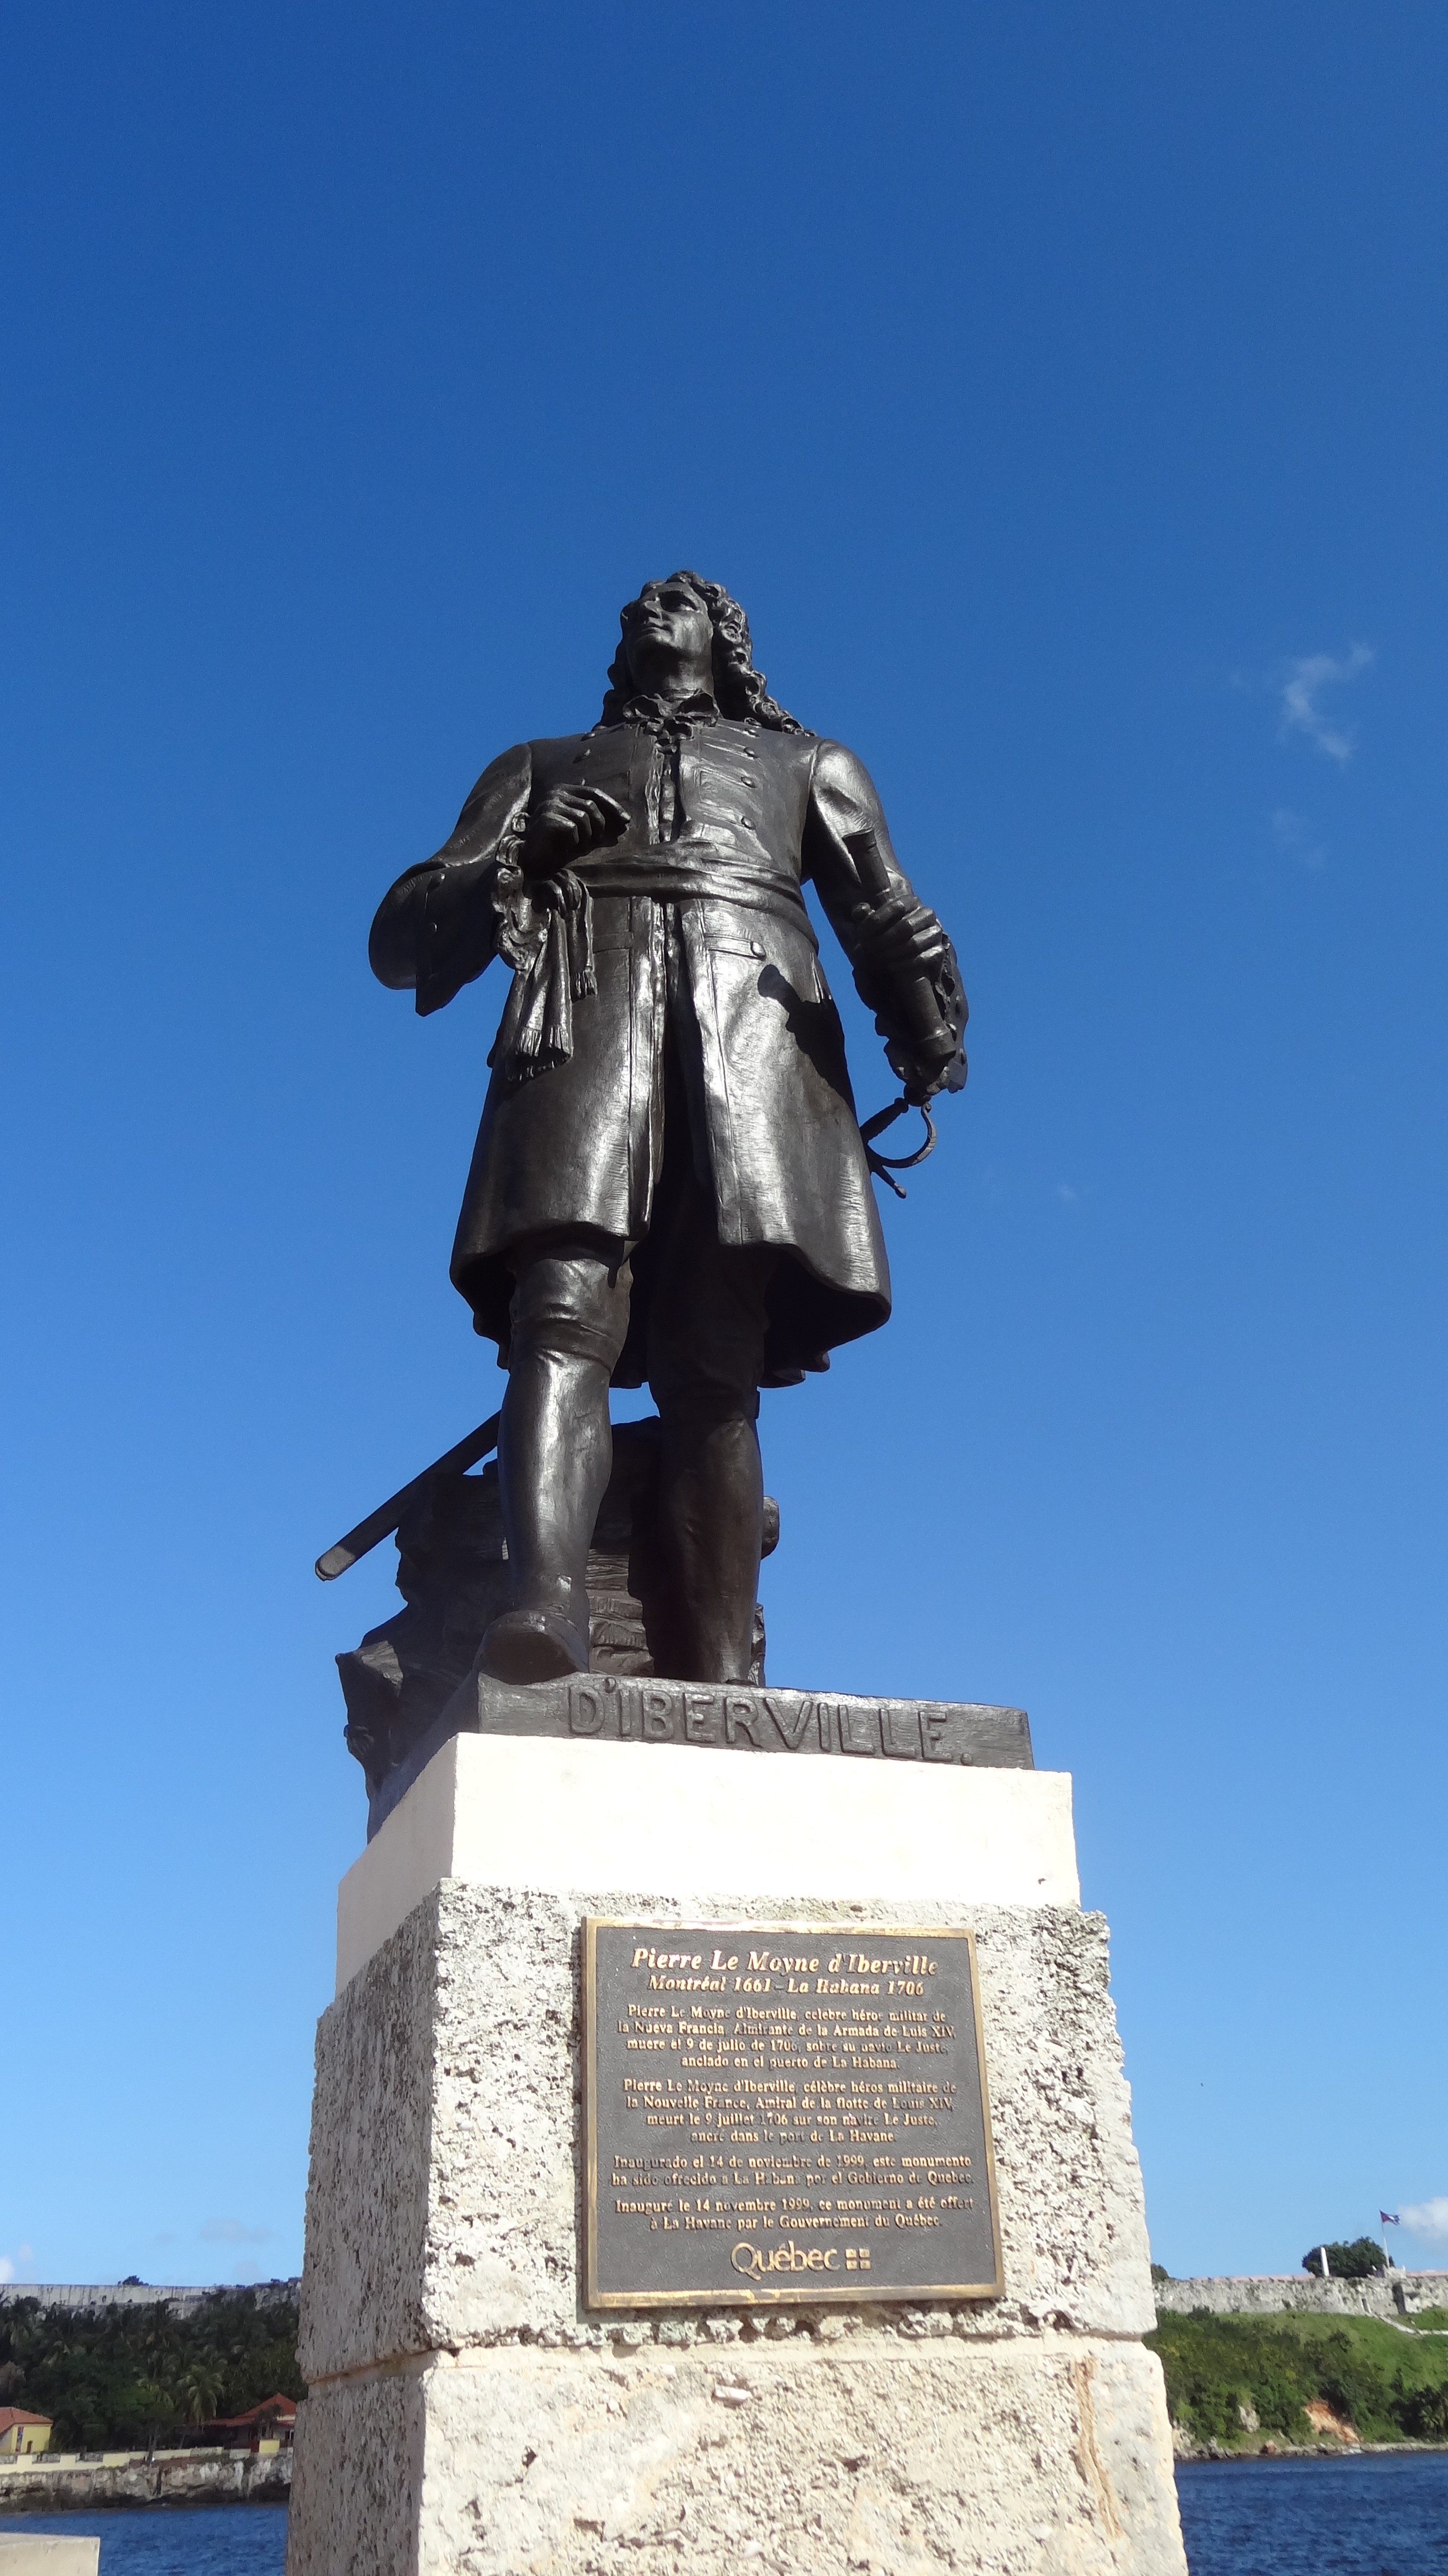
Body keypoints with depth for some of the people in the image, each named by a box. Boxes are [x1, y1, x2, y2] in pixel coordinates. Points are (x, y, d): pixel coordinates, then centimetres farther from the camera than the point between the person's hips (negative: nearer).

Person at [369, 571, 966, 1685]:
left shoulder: (811, 767, 34)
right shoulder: (539, 767, 34)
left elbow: (887, 920, 17)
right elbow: (403, 938, 21)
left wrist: (930, 1018, -5)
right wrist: (519, 863, 1)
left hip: (753, 1018, -1)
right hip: (586, 1013, 1)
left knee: (714, 1368, -17)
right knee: (563, 1314, -26)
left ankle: (718, 1692, -25)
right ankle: (549, 1603, -41)